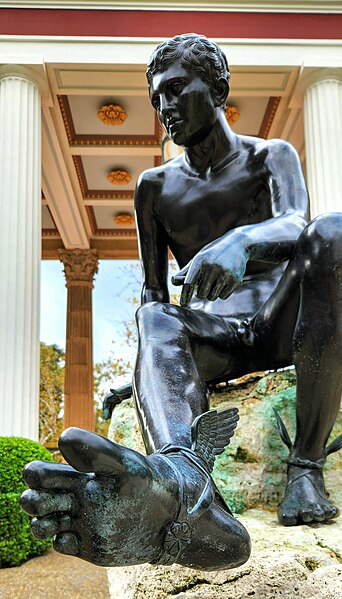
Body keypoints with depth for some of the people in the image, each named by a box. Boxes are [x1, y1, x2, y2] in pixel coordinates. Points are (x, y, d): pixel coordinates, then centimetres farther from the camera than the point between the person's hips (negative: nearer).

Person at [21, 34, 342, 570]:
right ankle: (182, 477, -66)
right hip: (215, 339, 2)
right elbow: (154, 291, 11)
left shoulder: (271, 156, 8)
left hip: (283, 323, -1)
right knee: (156, 319, -32)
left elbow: (295, 222, -16)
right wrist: (148, 368, -8)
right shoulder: (155, 187, 15)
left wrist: (241, 240, -40)